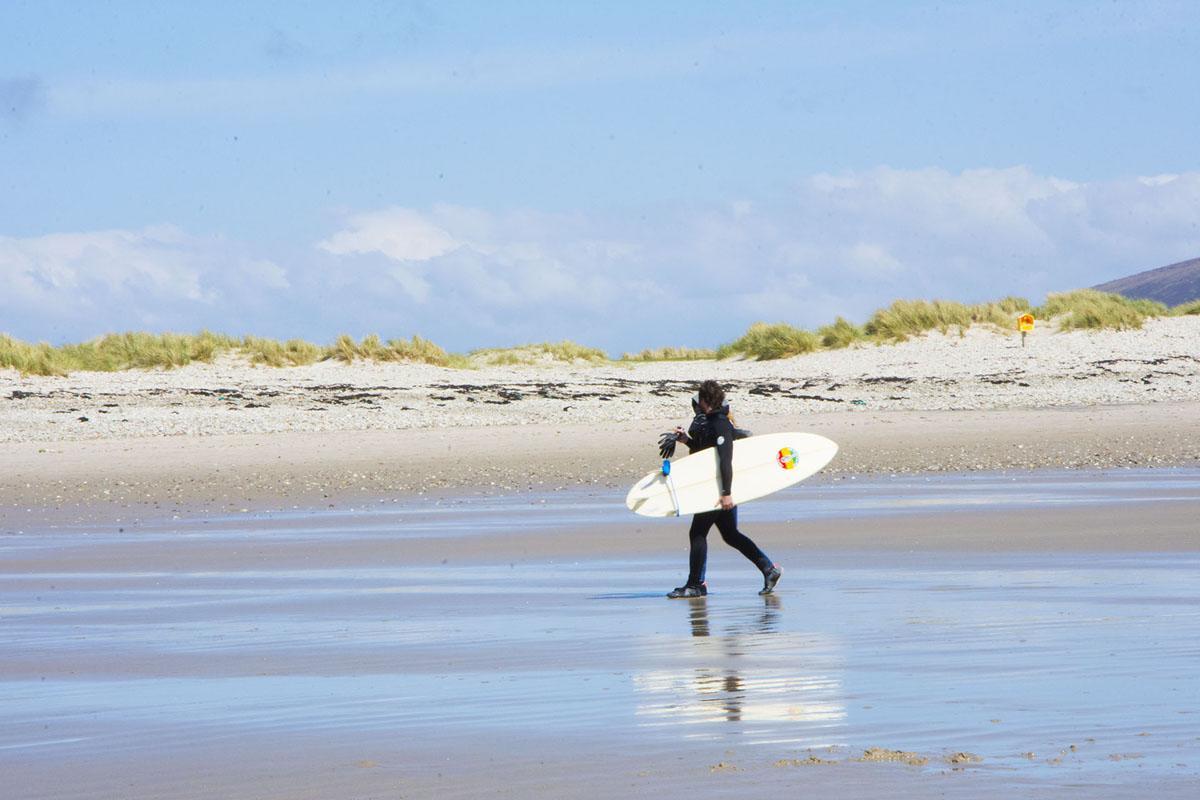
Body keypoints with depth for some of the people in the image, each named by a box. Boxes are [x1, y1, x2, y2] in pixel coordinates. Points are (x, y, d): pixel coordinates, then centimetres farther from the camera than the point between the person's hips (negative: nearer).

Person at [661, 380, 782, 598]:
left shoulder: (720, 425, -19)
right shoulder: (707, 420, 12)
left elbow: (725, 460, -24)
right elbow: (703, 448, 23)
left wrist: (726, 492, -28)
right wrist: (687, 439, 6)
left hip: (718, 487, -10)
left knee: (697, 533, -4)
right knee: (731, 535, 14)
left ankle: (696, 585, 2)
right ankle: (769, 568, 15)